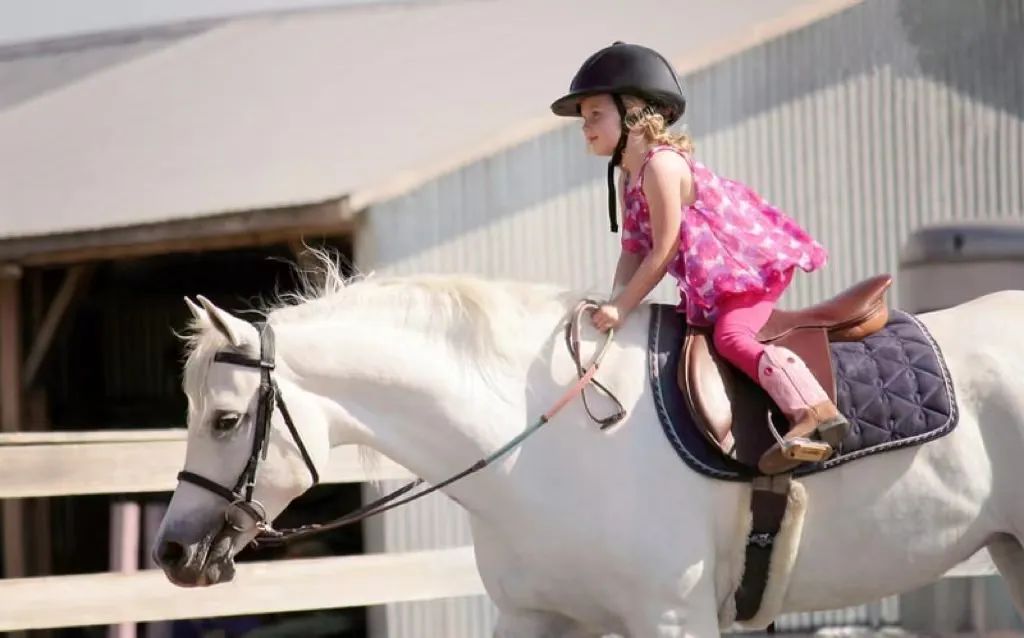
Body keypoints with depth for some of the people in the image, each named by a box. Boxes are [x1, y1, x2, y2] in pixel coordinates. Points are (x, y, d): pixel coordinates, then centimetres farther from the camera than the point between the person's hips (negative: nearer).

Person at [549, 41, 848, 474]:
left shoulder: (661, 165, -22)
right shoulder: (626, 178, 9)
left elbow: (664, 250, -24)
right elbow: (633, 250, 9)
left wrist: (623, 307, -21)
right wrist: (614, 301, -6)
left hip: (754, 260, -11)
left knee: (730, 334, -27)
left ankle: (814, 411, -38)